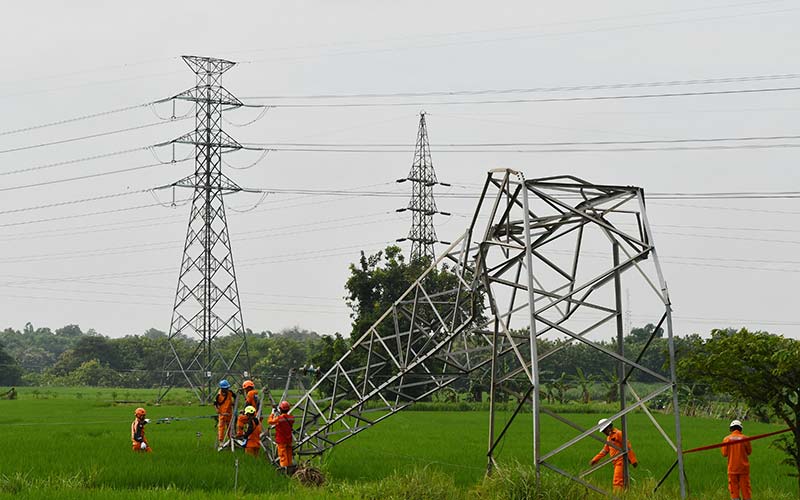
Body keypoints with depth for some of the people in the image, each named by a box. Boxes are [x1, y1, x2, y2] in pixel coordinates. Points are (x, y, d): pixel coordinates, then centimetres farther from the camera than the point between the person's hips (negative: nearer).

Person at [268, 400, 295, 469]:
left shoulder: (279, 418, -21)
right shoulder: (291, 418, -4)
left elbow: (270, 421, -6)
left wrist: (272, 413, 6)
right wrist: (279, 414, 17)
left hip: (281, 440, -5)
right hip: (289, 440, 5)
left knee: (283, 455, -2)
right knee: (289, 455, 14)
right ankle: (289, 466, 19)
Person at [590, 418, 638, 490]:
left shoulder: (618, 434, -10)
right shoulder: (609, 437, 19)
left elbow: (628, 447, -13)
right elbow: (605, 450, 26)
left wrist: (633, 460, -16)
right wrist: (595, 459, 19)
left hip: (621, 461, -9)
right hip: (616, 462, 9)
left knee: (618, 482, -15)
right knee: (622, 482, 9)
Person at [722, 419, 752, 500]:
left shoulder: (727, 439, -5)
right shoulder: (745, 438, -5)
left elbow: (724, 454, -3)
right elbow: (749, 451, 6)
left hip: (732, 468, 0)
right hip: (744, 467, 0)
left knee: (734, 488, 4)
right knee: (745, 487, 6)